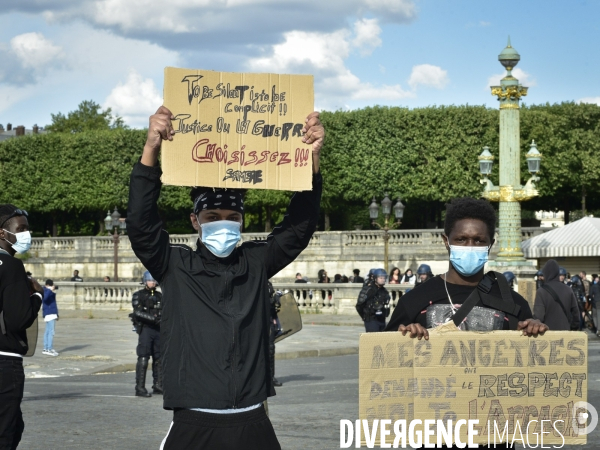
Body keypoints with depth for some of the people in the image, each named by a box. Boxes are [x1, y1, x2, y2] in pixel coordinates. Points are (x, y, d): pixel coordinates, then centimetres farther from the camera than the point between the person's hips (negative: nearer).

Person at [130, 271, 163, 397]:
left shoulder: (159, 296, 15)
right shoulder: (138, 296, -3)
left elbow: (163, 312, 17)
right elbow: (138, 312, -15)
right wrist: (153, 318, -24)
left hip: (158, 330, 6)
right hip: (145, 329, -6)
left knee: (159, 358, 9)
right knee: (143, 359, -9)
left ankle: (158, 386, 18)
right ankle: (140, 388, -10)